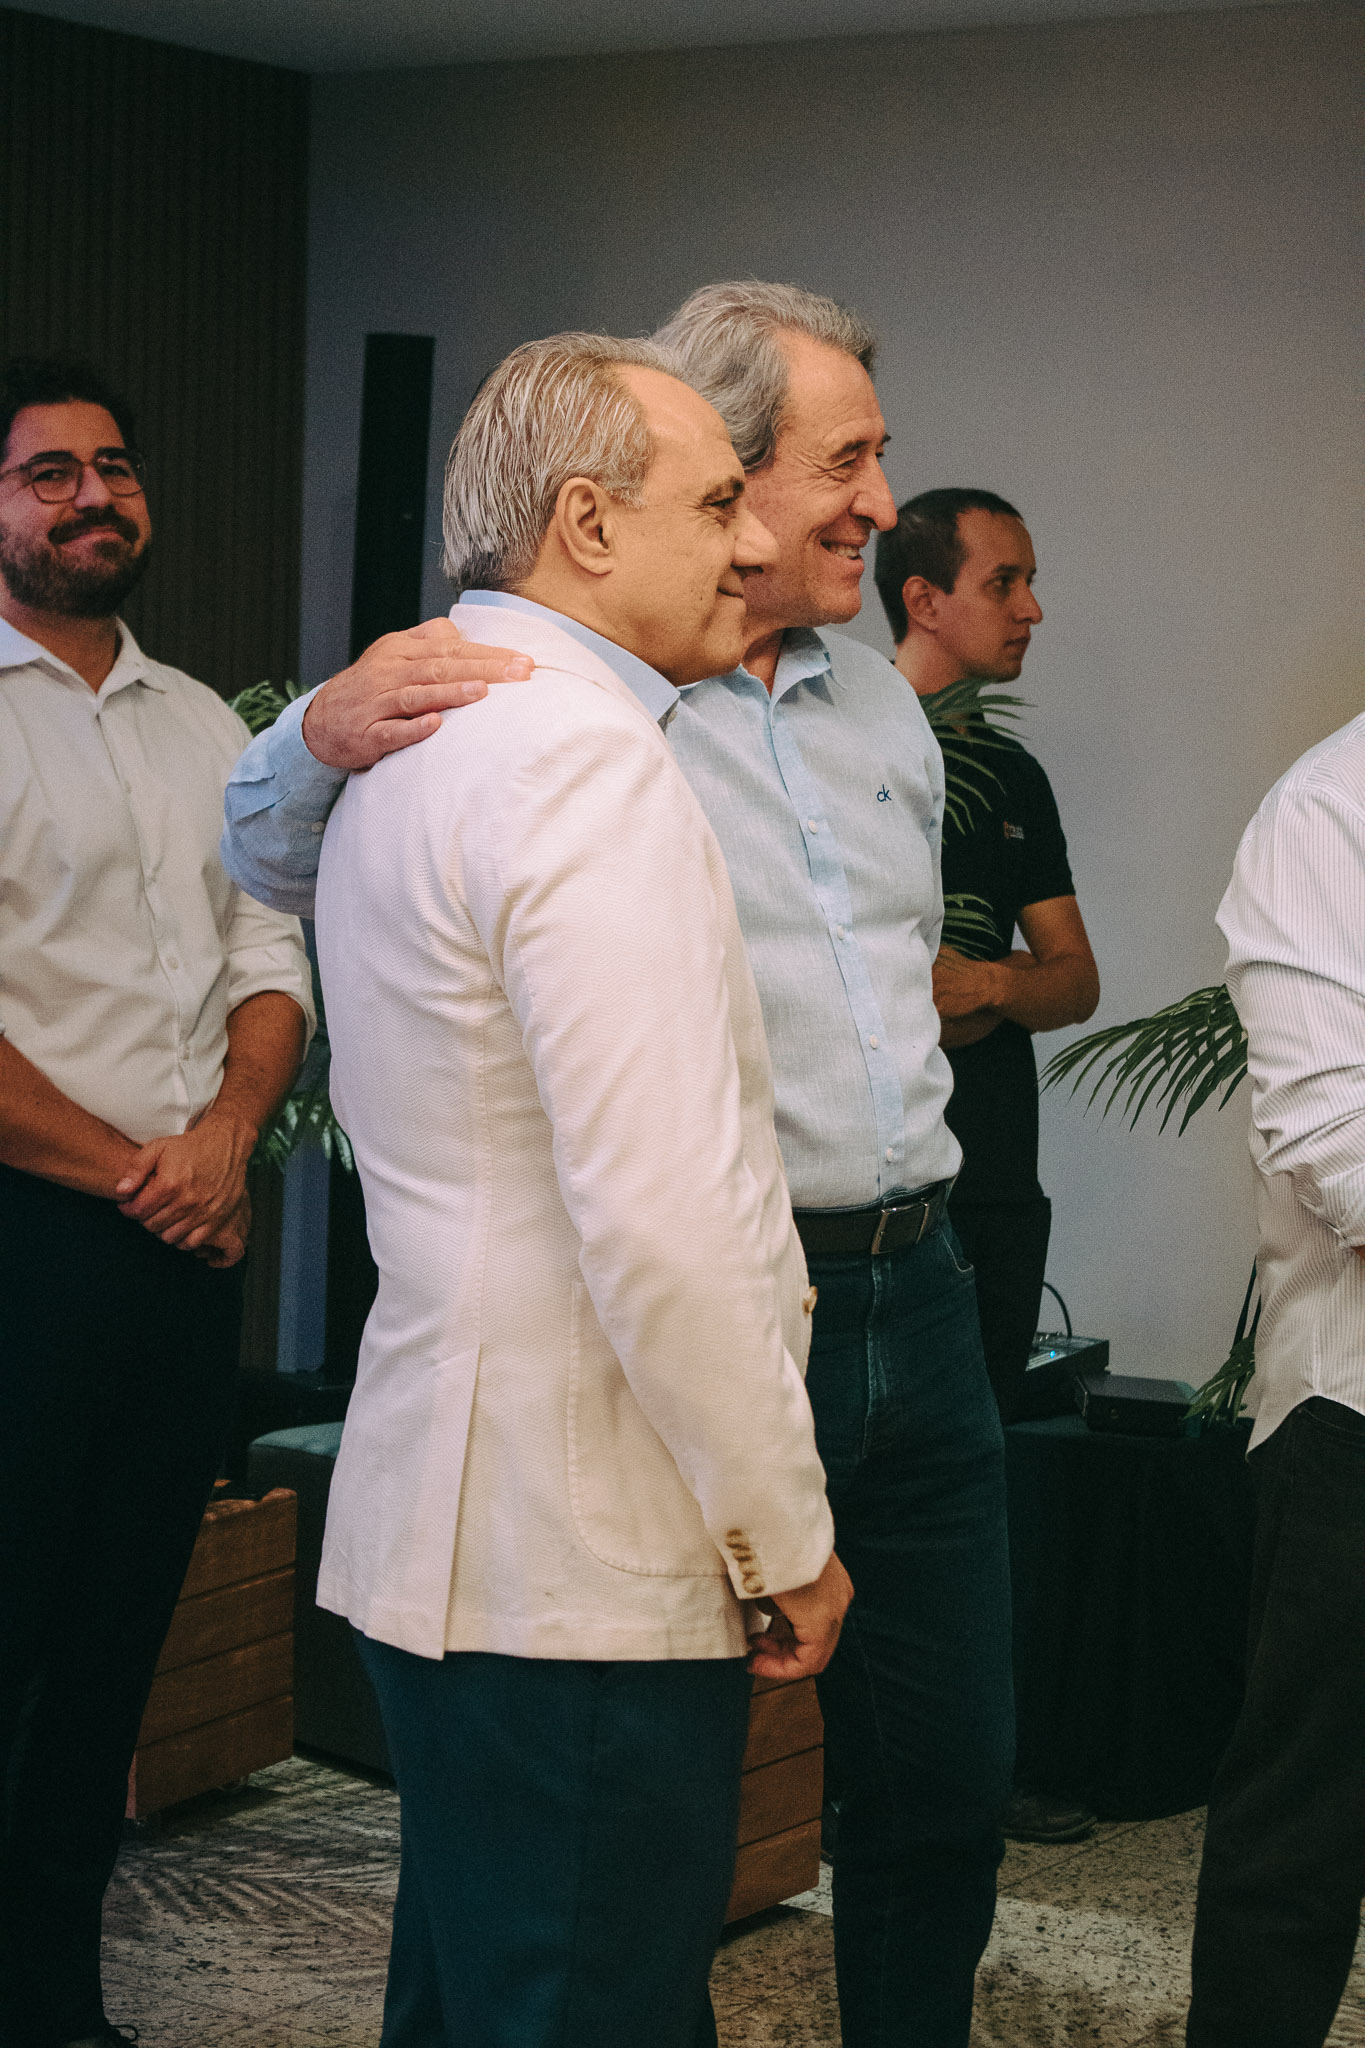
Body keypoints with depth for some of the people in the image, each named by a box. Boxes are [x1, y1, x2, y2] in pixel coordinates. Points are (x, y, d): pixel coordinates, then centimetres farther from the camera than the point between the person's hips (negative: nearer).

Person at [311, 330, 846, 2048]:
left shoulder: (416, 745, 16)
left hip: (433, 1522, 10)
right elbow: (660, 1214, -23)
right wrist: (785, 1530, -14)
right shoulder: (587, 759, -17)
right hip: (582, 1571, -10)